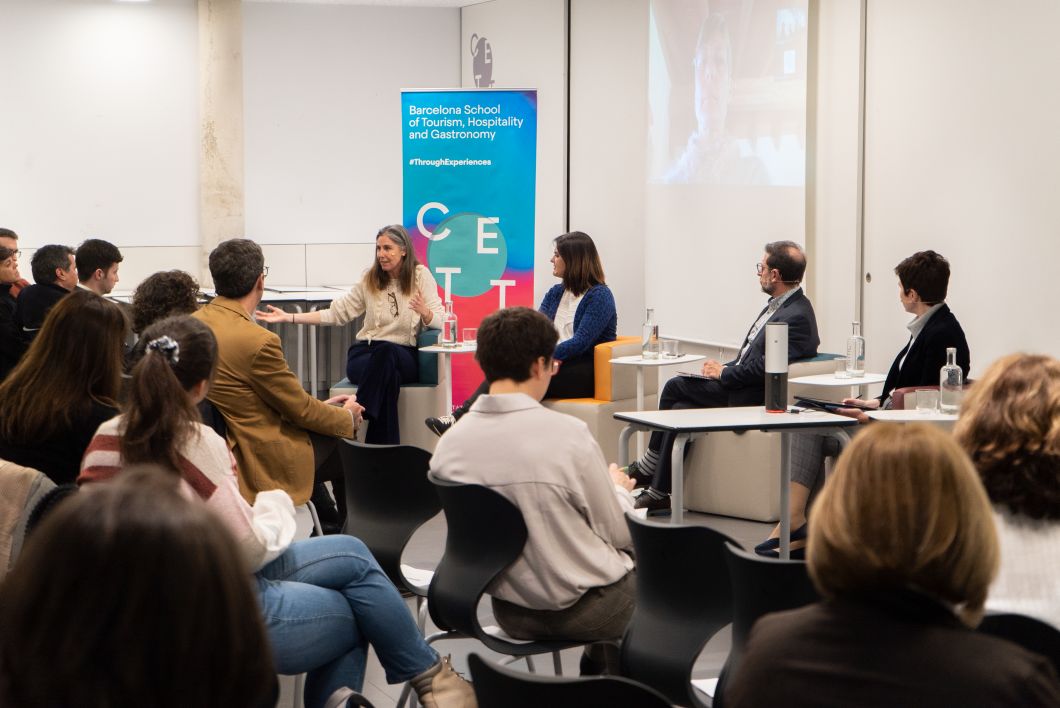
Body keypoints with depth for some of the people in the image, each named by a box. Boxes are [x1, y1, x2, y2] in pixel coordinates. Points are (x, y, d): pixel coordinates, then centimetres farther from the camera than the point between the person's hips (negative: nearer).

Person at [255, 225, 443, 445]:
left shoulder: (421, 276, 4)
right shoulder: (371, 278, 11)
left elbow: (439, 322, -1)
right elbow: (338, 312, 11)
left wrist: (425, 312, -27)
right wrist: (288, 317, 5)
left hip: (404, 355, -1)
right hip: (365, 353, 1)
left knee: (385, 351, -39)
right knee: (388, 375, -37)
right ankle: (385, 449, -37)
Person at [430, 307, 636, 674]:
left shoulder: (449, 444, -9)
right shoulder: (568, 434, -23)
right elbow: (616, 534, -13)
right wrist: (619, 489, 8)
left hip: (510, 611, 5)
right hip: (580, 611, -5)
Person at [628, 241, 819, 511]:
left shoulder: (797, 316, -21)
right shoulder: (779, 305, 12)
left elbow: (764, 368, -24)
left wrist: (724, 373, -12)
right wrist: (725, 369, 4)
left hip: (751, 398, -10)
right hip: (740, 383, 10)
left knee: (676, 387, -11)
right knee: (679, 408, 1)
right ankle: (658, 489, 6)